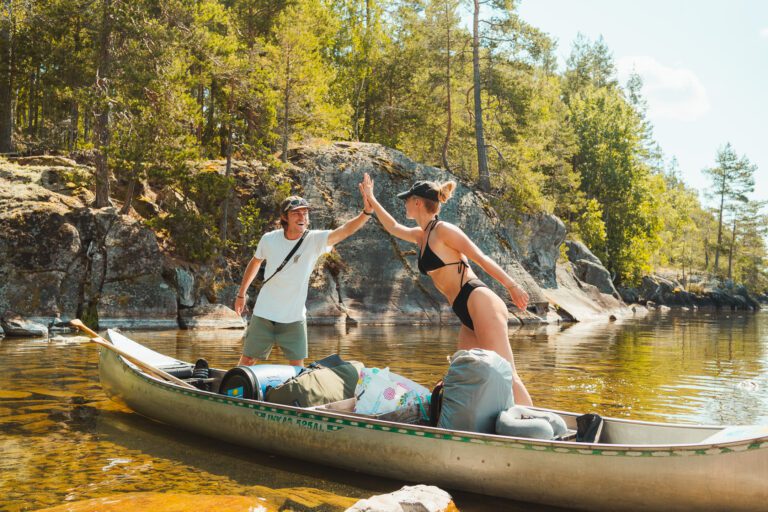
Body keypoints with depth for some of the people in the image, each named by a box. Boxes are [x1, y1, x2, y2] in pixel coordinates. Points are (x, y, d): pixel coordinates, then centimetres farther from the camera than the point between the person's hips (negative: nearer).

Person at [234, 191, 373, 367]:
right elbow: (255, 263, 11)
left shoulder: (315, 240, -14)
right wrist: (241, 294, 18)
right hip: (263, 314, 1)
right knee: (247, 361, 11)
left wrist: (367, 211, -48)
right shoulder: (269, 239, -8)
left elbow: (345, 230, -31)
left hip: (294, 318, -1)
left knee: (298, 366, 3)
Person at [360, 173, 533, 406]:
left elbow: (482, 259, -7)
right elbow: (394, 228, 39)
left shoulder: (442, 229, -4)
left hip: (481, 304, -9)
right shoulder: (422, 235, 21)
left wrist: (513, 287, -11)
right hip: (469, 317, 9)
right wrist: (371, 199, 44)